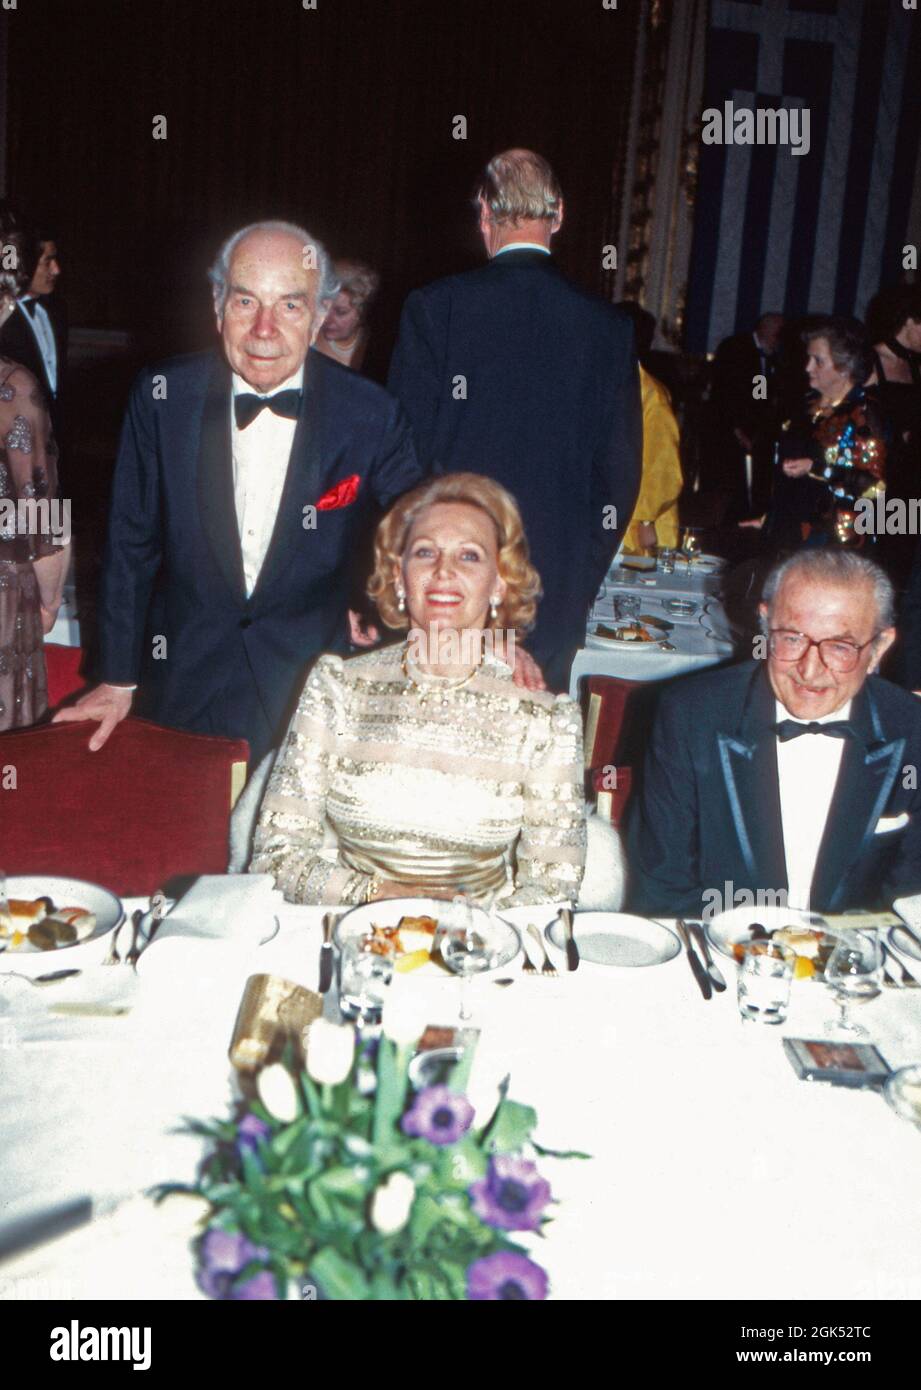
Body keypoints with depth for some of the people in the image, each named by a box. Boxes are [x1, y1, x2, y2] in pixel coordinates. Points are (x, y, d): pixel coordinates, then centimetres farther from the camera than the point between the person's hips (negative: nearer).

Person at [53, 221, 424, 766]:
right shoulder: (161, 398, -7)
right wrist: (117, 679, 5)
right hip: (183, 689, 1)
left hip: (313, 689, -1)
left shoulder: (371, 417, -11)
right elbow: (132, 545, 2)